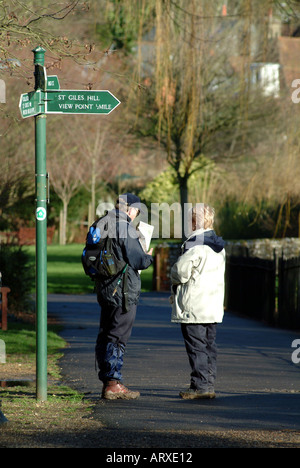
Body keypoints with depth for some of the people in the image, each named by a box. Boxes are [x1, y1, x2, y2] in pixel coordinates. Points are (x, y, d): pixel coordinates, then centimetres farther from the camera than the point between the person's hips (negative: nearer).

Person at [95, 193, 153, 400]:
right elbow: (138, 261, -16)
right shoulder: (125, 228, -14)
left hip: (104, 288, 8)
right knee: (118, 337, -5)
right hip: (123, 290, -8)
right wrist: (149, 257, 6)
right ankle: (114, 383, -5)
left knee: (105, 336, 12)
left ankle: (107, 382, 17)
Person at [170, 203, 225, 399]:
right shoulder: (218, 244, 11)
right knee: (209, 345, 12)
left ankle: (200, 385, -5)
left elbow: (181, 271, -17)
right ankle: (209, 384, 14)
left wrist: (175, 280, 6)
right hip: (213, 305, 8)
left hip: (194, 307, -8)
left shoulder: (195, 243, -16)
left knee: (196, 346, -4)